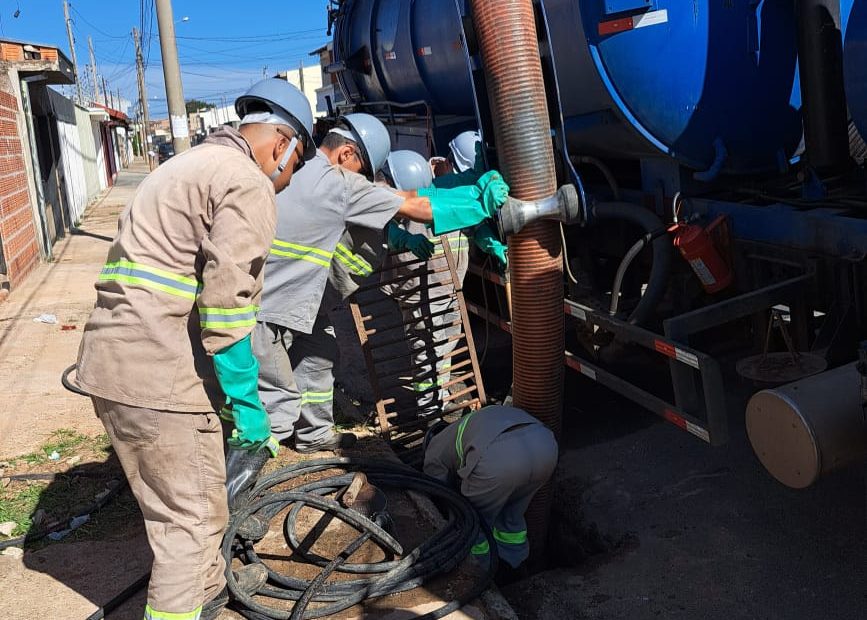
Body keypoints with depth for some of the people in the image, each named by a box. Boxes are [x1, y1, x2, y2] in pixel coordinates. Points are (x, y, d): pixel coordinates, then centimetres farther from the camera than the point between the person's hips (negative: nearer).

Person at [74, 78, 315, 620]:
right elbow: (226, 307, -21)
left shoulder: (190, 166, 21)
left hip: (109, 362, 10)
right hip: (160, 376, -10)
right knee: (190, 519, 2)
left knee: (200, 491, 26)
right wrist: (248, 404, -12)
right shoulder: (248, 186, -11)